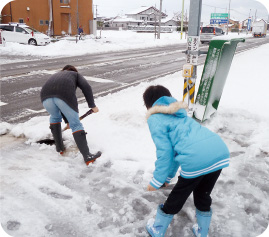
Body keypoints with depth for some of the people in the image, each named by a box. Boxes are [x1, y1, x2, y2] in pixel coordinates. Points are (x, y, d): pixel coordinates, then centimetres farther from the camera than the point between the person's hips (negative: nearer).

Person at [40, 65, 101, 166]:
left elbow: (60, 106, 48)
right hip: (65, 96, -4)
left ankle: (59, 148, 35)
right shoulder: (76, 75, 33)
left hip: (46, 97, 4)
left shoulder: (55, 76, 43)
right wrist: (92, 105, 14)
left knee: (55, 117, 32)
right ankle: (87, 156, 3)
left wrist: (67, 120, 56)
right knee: (76, 124, 8)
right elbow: (86, 87, 9)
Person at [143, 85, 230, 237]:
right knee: (203, 197, 30)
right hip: (221, 152, 7)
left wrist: (156, 182, 9)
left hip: (197, 160, -7)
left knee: (175, 200, 18)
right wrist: (168, 177, 36)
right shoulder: (178, 114, 30)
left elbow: (165, 152, 0)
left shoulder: (154, 118, 8)